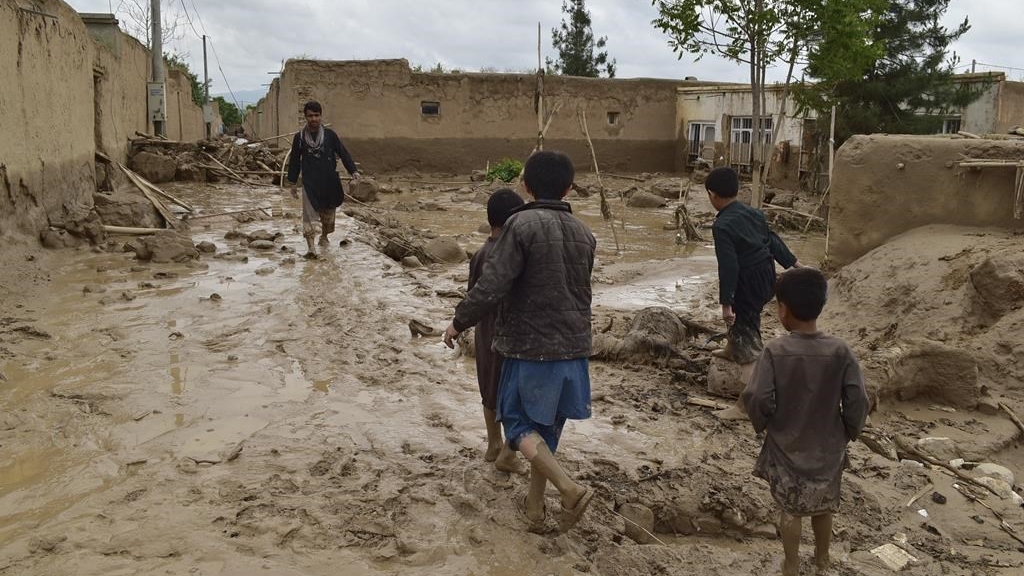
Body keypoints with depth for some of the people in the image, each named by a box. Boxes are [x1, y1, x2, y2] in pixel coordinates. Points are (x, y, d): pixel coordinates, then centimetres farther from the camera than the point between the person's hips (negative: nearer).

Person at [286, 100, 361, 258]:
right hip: (309, 183, -1)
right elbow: (294, 161, 8)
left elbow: (343, 153, -1)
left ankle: (324, 236, 39)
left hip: (329, 182, 1)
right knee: (309, 215, -11)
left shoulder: (330, 134, 0)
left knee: (328, 213, 16)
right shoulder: (299, 137, 1)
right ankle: (311, 247, -15)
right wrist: (292, 183, 9)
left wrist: (353, 171, -14)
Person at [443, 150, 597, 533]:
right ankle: (535, 505, 28)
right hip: (574, 346, 6)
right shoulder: (583, 234, 6)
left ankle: (571, 489, -9)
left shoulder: (522, 225, -14)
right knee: (547, 426, 18)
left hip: (531, 344, -6)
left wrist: (459, 321, -4)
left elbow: (491, 286, -19)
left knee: (519, 421, 8)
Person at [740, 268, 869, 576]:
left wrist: (762, 424, 0)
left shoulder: (774, 351, -21)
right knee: (823, 507, 24)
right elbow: (857, 402, -13)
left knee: (790, 509, 17)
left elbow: (758, 400, -21)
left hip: (786, 447, -2)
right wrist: (848, 433, 5)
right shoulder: (841, 351, -15)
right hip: (827, 448, 2)